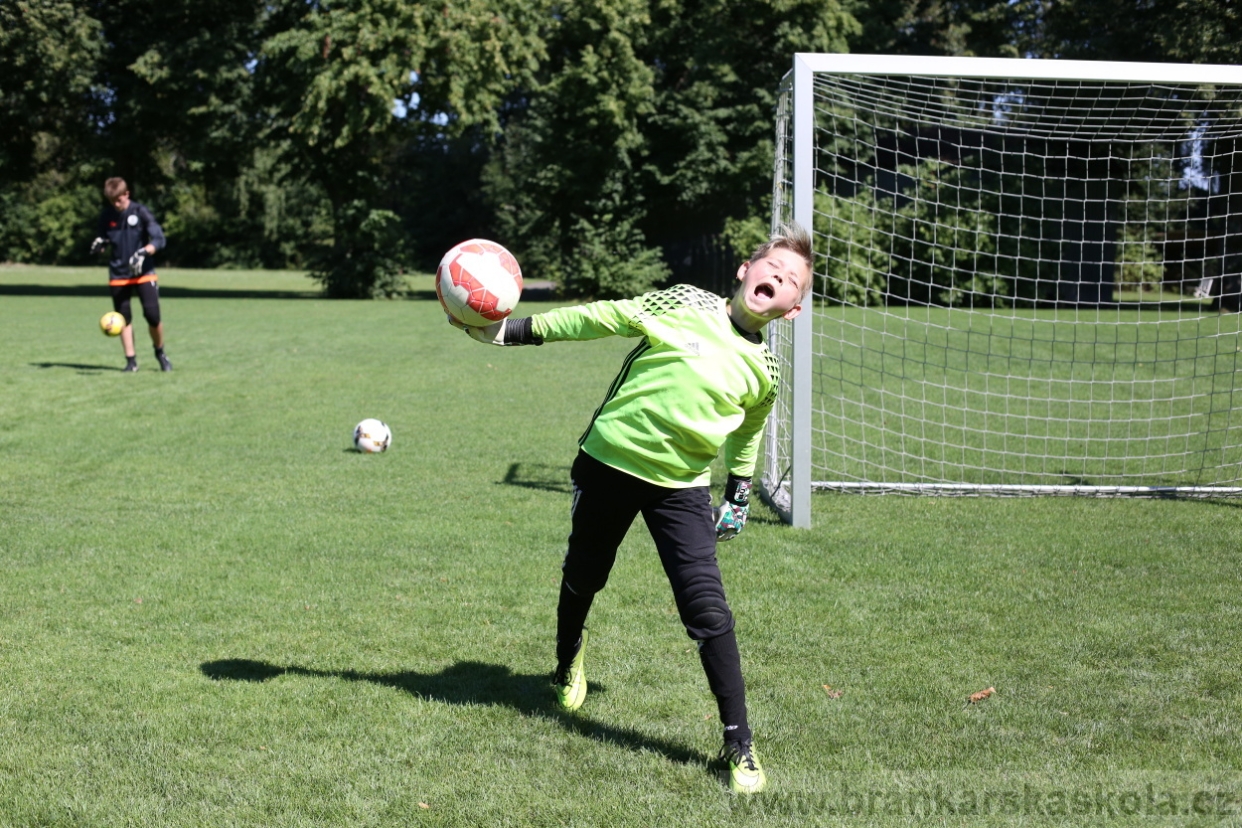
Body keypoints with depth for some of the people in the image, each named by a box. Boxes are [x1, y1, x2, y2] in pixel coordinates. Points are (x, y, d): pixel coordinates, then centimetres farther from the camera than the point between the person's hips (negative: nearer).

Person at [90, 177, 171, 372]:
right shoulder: (107, 215, 3)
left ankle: (160, 353, 14)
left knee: (152, 315, -10)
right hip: (118, 274, 3)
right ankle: (131, 360, 11)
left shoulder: (140, 212, -8)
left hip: (144, 273, -3)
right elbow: (104, 239, 15)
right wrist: (99, 244, -9)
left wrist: (143, 253, -29)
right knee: (123, 318, 2)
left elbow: (159, 239, -12)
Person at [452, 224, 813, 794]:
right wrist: (508, 332, -6)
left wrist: (738, 496, 17)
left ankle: (739, 743, -2)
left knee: (707, 610, -13)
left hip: (681, 487, 0)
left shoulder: (764, 371, 0)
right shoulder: (684, 306, -8)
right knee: (582, 578, 16)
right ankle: (568, 664, 50)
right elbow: (597, 319, -5)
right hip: (608, 462, 0)